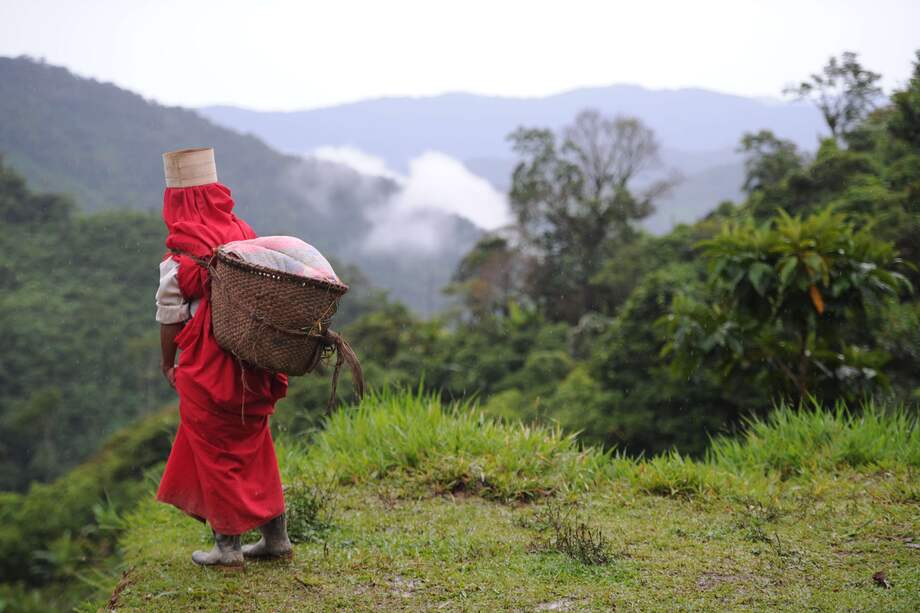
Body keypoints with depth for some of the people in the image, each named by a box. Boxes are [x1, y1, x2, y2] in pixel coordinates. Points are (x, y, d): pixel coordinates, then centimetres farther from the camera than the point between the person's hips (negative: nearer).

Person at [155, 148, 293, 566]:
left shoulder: (181, 256, -15)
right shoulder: (245, 235, 2)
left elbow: (170, 317, -8)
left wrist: (167, 363, 8)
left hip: (206, 369, -5)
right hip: (252, 367, 5)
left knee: (215, 453, 8)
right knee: (254, 447, 17)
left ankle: (227, 545, 15)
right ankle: (275, 536, 23)